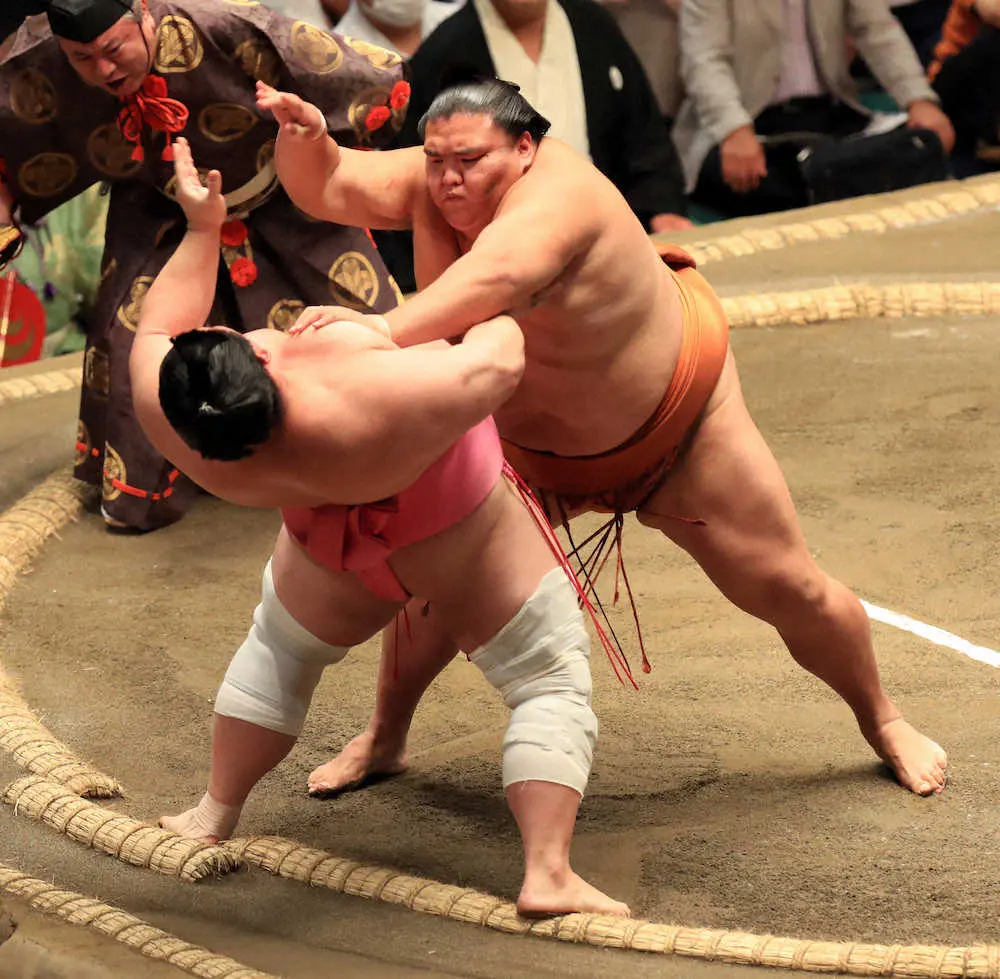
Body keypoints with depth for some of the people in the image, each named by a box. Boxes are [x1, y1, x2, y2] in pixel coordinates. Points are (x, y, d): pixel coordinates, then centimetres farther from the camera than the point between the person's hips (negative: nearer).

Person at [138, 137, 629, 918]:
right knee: (552, 682, 7)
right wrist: (498, 312, -11)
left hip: (331, 539, 5)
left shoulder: (166, 412, -30)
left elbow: (159, 327, -7)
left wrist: (201, 229, -5)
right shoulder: (371, 399, -44)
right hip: (456, 537, -4)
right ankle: (549, 874, -5)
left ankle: (216, 814, 40)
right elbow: (501, 363, -32)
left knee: (280, 649, 33)